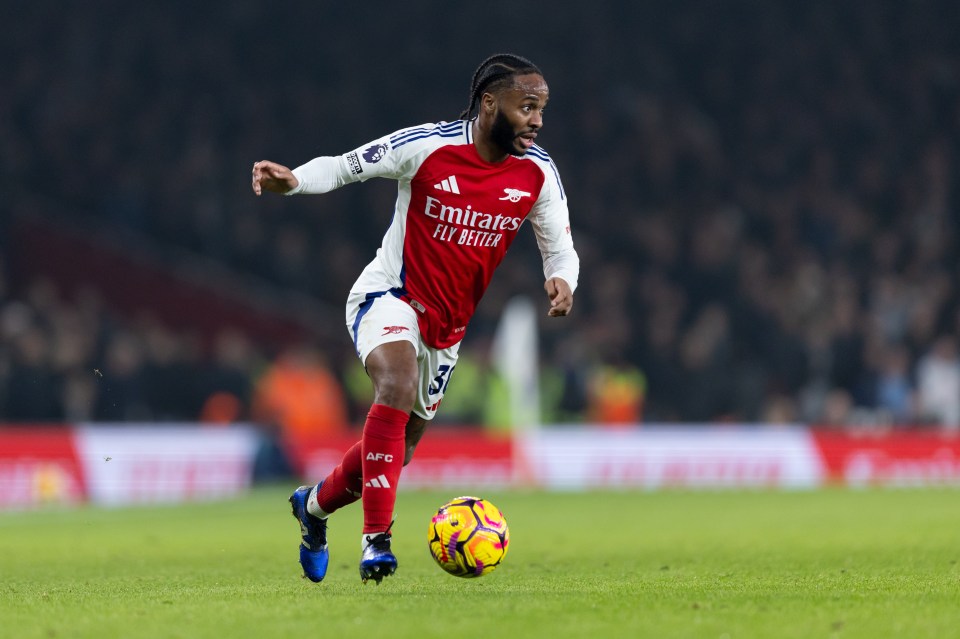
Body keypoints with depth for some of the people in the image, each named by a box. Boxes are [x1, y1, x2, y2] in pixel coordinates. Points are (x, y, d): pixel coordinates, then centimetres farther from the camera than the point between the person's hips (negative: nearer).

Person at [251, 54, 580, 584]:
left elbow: (560, 247, 0)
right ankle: (377, 538, -33)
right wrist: (291, 181, -29)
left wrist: (561, 279, -23)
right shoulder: (427, 146, -19)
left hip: (446, 323, 6)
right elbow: (344, 167, -10)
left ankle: (315, 505, 45)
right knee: (398, 386, -36)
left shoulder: (538, 174, -8)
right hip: (388, 296, -6)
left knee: (397, 448, 15)